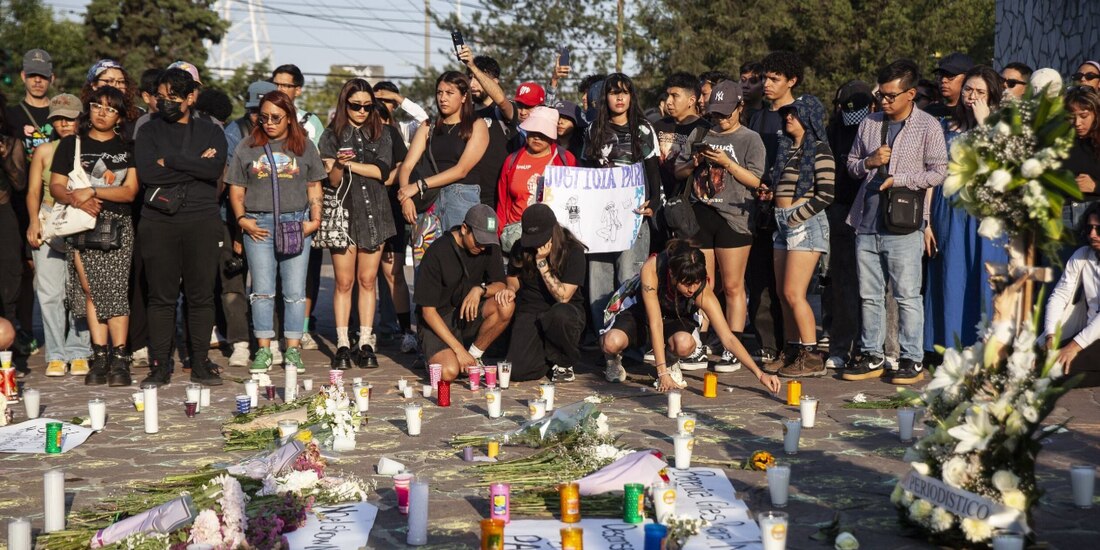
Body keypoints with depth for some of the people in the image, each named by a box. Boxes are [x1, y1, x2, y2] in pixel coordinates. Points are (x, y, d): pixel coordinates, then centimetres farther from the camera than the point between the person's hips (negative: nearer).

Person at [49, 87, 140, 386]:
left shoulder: (127, 148, 10)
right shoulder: (71, 144, 13)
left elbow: (130, 191, 1)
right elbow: (56, 186, 7)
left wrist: (92, 191, -11)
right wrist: (76, 199, -14)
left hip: (118, 225, -1)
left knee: (115, 289, -10)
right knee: (90, 289, -2)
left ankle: (119, 360, -8)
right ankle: (100, 358, 2)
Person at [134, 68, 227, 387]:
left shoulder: (210, 131, 12)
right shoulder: (150, 131, 10)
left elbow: (216, 169, -7)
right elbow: (146, 173, -7)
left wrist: (170, 161, -9)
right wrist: (196, 165, -5)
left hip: (202, 221, 0)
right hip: (158, 221, 0)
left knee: (201, 295, 1)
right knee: (161, 296, 0)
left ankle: (201, 363, 9)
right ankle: (160, 364, 6)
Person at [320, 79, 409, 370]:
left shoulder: (383, 133, 10)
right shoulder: (332, 135, 6)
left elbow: (383, 171, -3)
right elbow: (333, 181, -2)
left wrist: (351, 164, -10)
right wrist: (339, 165, -23)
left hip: (374, 213, 1)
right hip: (344, 212, -1)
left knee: (367, 280, 2)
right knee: (344, 282, -1)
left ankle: (366, 343, 6)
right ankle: (342, 345, 2)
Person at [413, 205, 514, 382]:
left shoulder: (489, 247, -4)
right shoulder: (437, 253, -20)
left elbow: (501, 285, -1)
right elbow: (428, 311, -18)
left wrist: (480, 290, -25)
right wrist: (458, 349, -24)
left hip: (469, 315, 5)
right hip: (438, 321, -5)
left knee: (506, 306, -25)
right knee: (449, 372, -31)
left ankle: (474, 356, -5)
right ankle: (436, 356, 6)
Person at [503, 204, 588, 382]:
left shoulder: (573, 250, -11)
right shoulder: (520, 248, 1)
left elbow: (563, 296, -17)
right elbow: (513, 277, 21)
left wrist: (542, 262, -21)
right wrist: (510, 289, -4)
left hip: (564, 311, -2)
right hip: (530, 312, 2)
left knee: (561, 314, -42)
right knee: (518, 371, -22)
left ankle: (564, 362, -11)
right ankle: (551, 359, 14)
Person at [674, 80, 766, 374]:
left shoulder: (750, 139, 2)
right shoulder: (699, 135, 14)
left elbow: (755, 180, -6)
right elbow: (678, 171, 15)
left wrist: (727, 163, -15)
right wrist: (694, 163, -5)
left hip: (733, 218, -4)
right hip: (699, 216, 4)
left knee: (733, 287, -3)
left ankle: (732, 351, -1)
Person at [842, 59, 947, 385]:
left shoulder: (927, 127, -2)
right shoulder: (870, 123, 14)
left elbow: (939, 172, -5)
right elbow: (851, 164, 20)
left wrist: (900, 179, -13)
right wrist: (869, 162, -2)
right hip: (866, 223, 5)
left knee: (907, 295, -2)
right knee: (869, 294, 10)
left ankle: (912, 360, 5)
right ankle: (871, 357, 18)